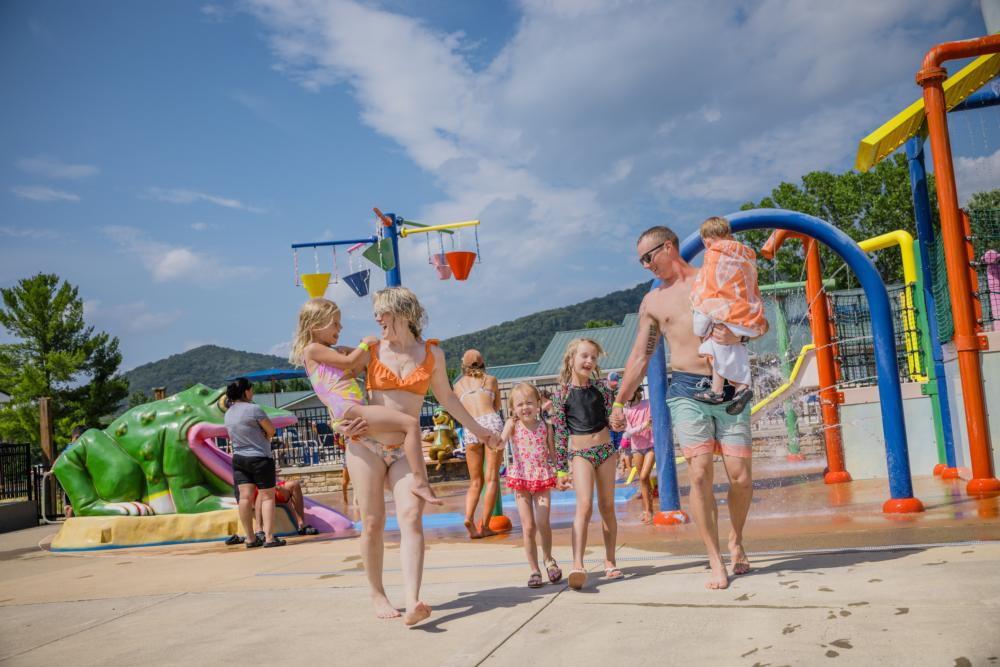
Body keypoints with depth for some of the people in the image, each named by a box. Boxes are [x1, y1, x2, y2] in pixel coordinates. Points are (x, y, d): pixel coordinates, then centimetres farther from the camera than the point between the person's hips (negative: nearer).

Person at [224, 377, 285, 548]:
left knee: (245, 496, 3)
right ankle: (269, 537, -5)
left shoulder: (229, 412, 7)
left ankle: (250, 538, 6)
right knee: (267, 496, -1)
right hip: (260, 458, -7)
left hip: (238, 458, 7)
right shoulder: (253, 409, -17)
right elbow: (271, 430, -10)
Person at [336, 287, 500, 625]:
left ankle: (413, 602, -23)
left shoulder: (432, 353, 7)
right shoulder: (370, 351, 3)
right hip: (366, 443, 0)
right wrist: (341, 424, -7)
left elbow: (446, 397, 20)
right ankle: (377, 595, 16)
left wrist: (477, 429, 26)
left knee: (411, 518, -16)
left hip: (406, 448, 1)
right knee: (372, 524, -1)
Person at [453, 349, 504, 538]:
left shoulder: (459, 384, 21)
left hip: (470, 428, 2)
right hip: (491, 422, -1)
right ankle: (485, 526, -7)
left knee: (476, 480, 10)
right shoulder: (491, 380, 19)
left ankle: (469, 518, -12)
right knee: (491, 477, 0)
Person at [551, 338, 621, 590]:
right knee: (584, 505, -18)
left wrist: (616, 448, 8)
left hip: (605, 449, 3)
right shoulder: (562, 393, -2)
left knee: (607, 507, 9)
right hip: (579, 453, -3)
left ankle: (610, 561, 22)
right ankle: (577, 565, -23)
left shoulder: (601, 386, 4)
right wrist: (562, 465, 2)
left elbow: (612, 417, 11)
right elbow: (560, 430, 1)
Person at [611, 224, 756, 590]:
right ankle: (716, 563, 0)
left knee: (741, 479, -2)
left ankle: (736, 541, 26)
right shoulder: (652, 302, 13)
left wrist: (737, 334, -13)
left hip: (729, 386, -1)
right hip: (687, 391, 1)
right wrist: (619, 402, 15)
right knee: (699, 474, -11)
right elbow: (640, 356, 17)